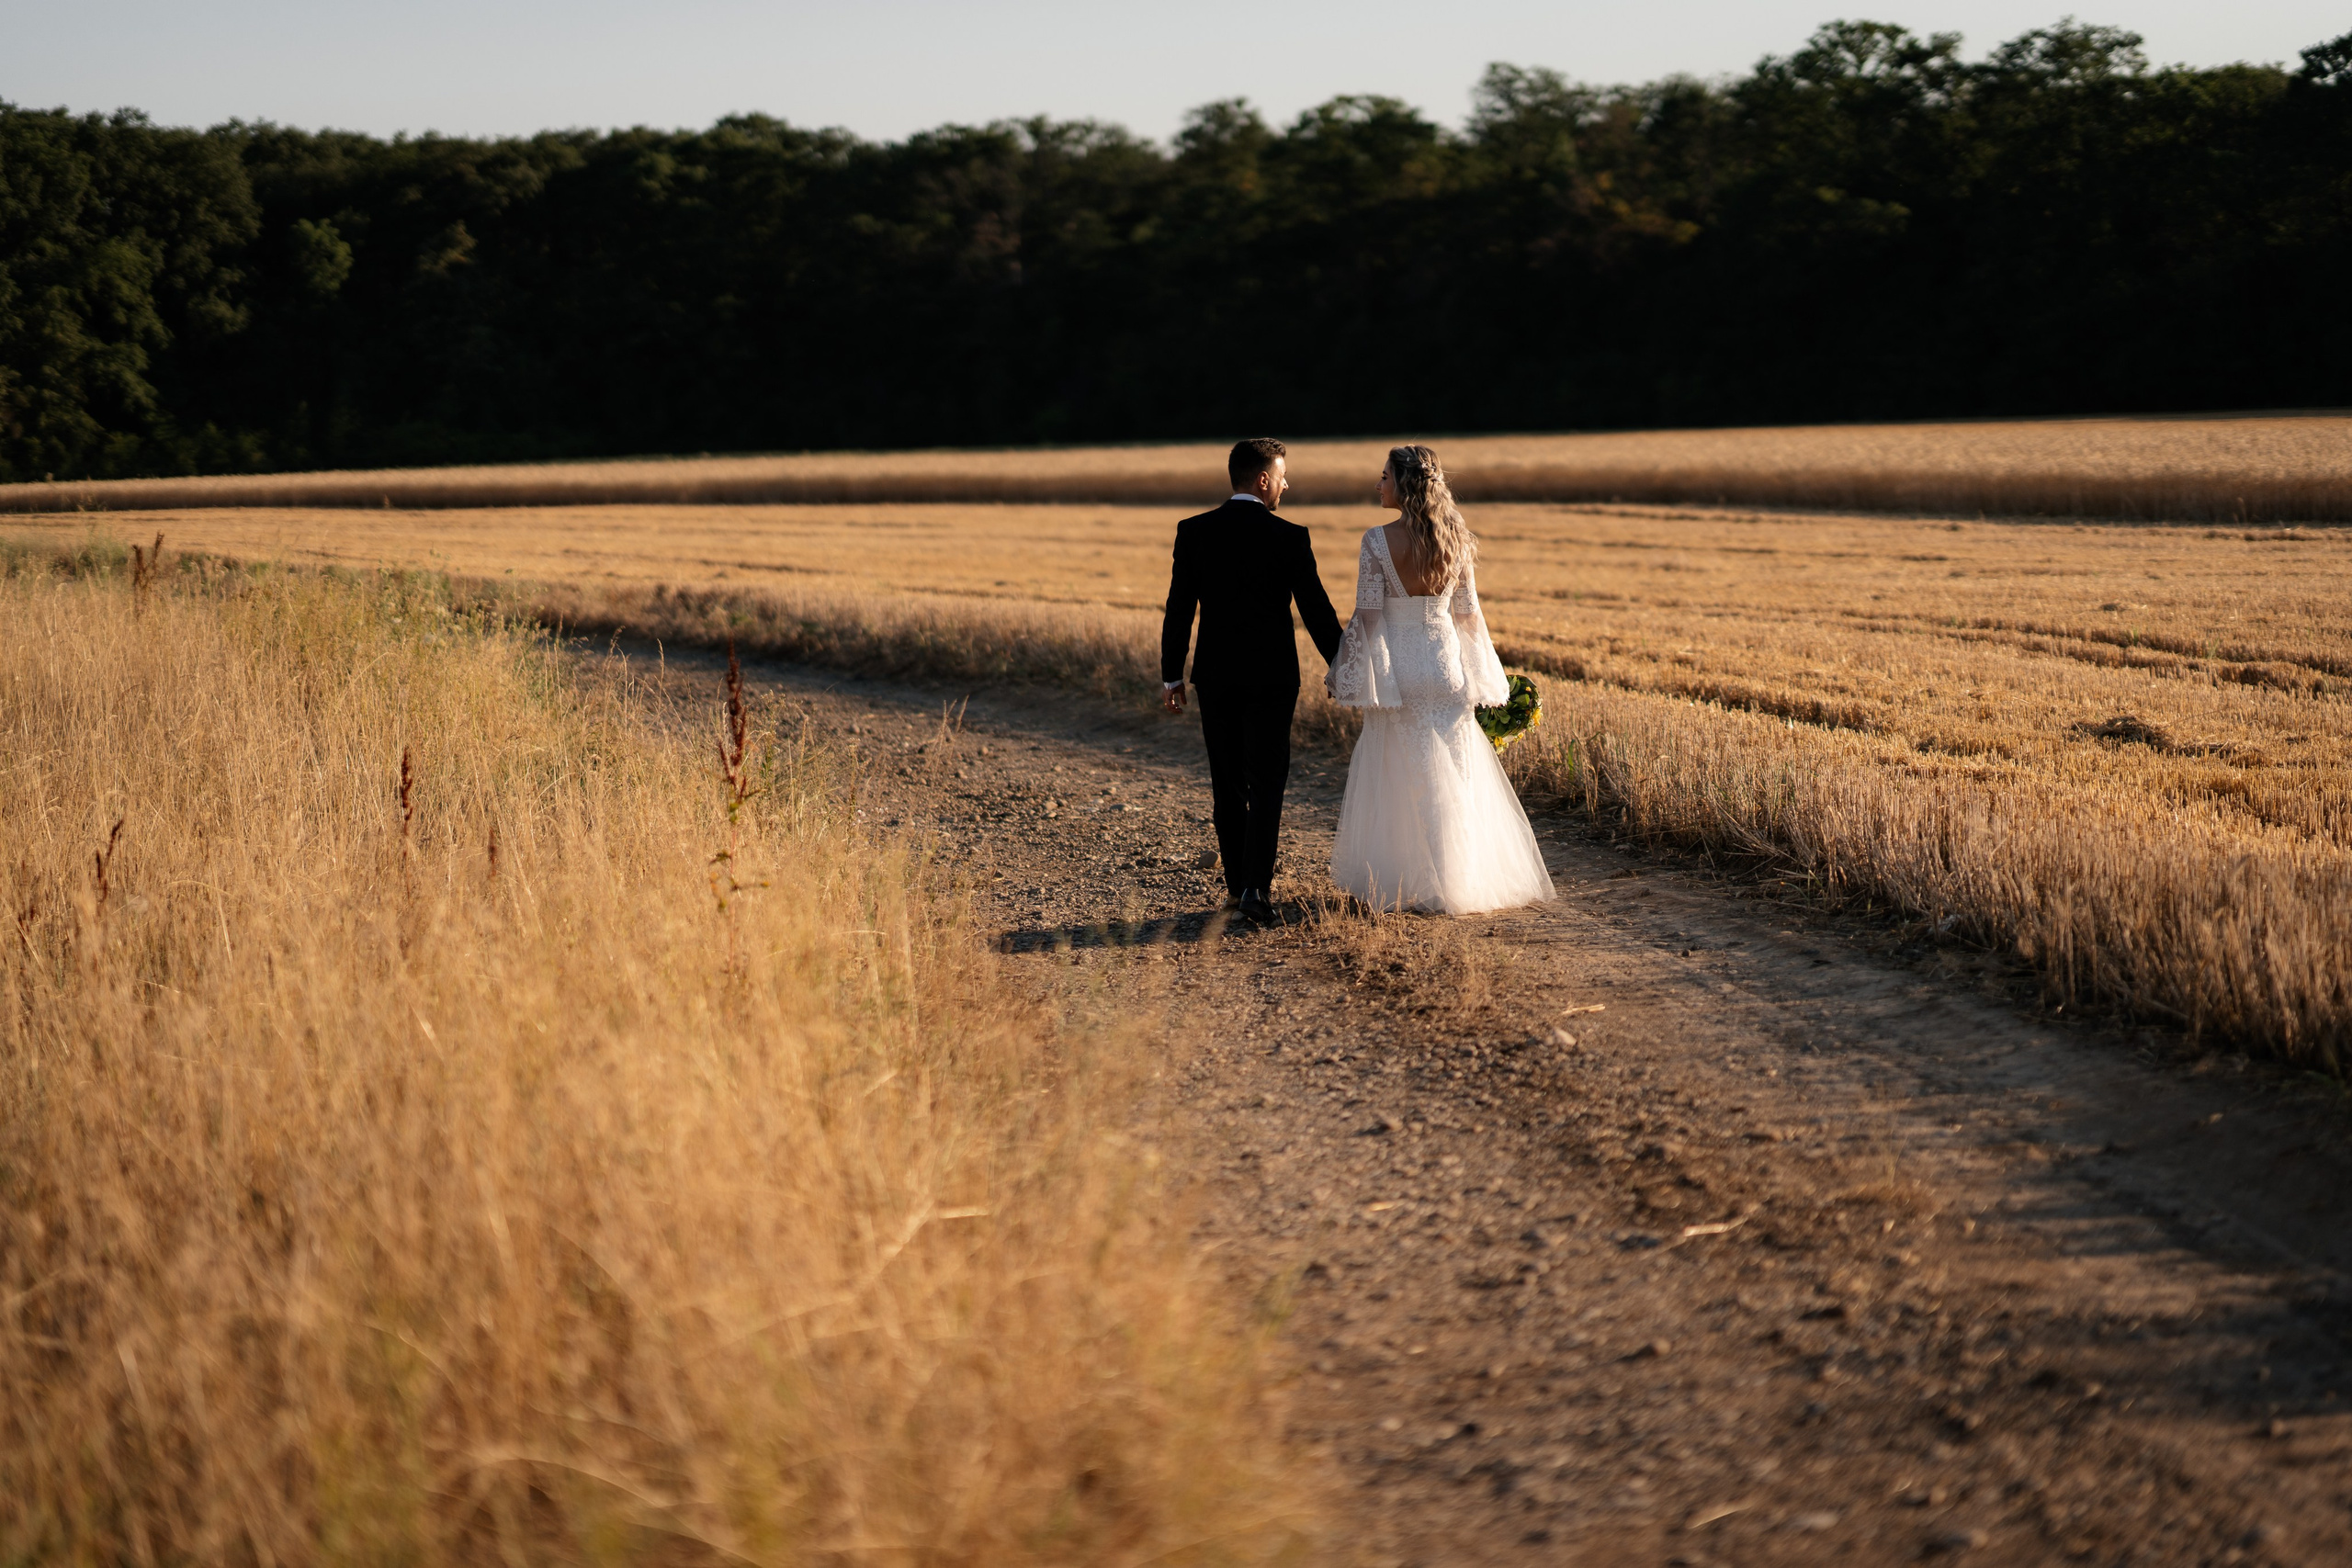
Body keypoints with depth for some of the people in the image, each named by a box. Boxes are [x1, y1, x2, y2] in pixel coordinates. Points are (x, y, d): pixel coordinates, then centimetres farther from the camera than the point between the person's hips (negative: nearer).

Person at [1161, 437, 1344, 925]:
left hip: (1215, 676, 3)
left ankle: (1237, 885, 17)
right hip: (1272, 678, -3)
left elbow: (1178, 610, -1)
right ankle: (1257, 887, -10)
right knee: (1266, 782, 1)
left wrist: (1171, 675, 7)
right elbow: (1317, 610, -6)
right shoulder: (1289, 538, -9)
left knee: (1227, 784, 12)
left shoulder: (1193, 532, -2)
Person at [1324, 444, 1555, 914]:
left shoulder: (1379, 540, -12)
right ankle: (1462, 880, 14)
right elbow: (1467, 612, 7)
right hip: (1446, 659, 4)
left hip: (1396, 660, -4)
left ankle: (1404, 884, 6)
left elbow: (1367, 613, -13)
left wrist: (1348, 677, -5)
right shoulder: (1456, 539, 2)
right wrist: (1477, 678, 15)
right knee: (1455, 774, 10)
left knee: (1401, 774, 4)